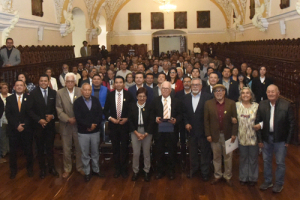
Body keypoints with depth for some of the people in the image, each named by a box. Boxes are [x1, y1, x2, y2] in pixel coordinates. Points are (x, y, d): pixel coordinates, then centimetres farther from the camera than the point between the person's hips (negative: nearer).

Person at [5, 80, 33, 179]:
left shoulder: (29, 98, 0)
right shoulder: (9, 99, 5)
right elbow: (8, 114, -2)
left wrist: (24, 125, -13)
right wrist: (16, 126, -12)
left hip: (27, 129, -1)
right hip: (13, 129, 1)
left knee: (28, 150, 7)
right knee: (13, 151, 7)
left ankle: (29, 169, 25)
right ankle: (13, 170, 24)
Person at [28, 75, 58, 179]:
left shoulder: (53, 93, 2)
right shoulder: (33, 93, -4)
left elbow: (56, 108, 5)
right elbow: (30, 110, -6)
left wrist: (52, 115, -12)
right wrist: (39, 120, -16)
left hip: (50, 124, 1)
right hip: (38, 125, -1)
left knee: (50, 147, 10)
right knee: (40, 148, 10)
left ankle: (51, 167, 24)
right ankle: (42, 169, 22)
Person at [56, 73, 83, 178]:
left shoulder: (80, 92, -2)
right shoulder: (60, 93, -2)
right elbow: (59, 109, -5)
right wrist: (68, 119, -15)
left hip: (78, 125, 0)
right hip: (65, 125, 0)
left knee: (79, 148, 11)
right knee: (66, 149, 9)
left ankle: (80, 167, 28)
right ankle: (67, 169, 25)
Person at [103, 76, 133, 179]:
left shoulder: (128, 95, -1)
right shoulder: (110, 95, 4)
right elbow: (106, 110, 7)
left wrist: (126, 119, -9)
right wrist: (111, 118, -8)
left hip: (125, 124, -1)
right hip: (113, 124, 2)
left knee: (124, 147, 2)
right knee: (115, 148, 8)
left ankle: (124, 169, 15)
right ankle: (117, 168, 20)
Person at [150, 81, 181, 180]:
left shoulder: (176, 101, 4)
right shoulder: (156, 101, 5)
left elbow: (179, 114, 4)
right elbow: (152, 114, 6)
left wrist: (176, 120, -16)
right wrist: (155, 119, -14)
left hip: (171, 130, 0)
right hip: (159, 130, 0)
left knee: (172, 151, 9)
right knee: (159, 151, 9)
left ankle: (171, 171, 26)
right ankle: (160, 171, 25)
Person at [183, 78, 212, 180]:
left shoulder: (207, 97, -7)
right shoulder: (186, 98, 6)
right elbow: (184, 112, 11)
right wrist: (186, 123, -3)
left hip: (203, 129, -4)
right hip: (191, 129, 4)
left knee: (205, 151, 5)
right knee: (192, 151, 16)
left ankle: (205, 172, 19)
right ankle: (193, 168, 34)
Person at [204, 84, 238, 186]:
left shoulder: (231, 103, -1)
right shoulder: (208, 104, 0)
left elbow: (235, 119, -1)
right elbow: (206, 120, 0)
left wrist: (234, 134, -7)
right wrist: (208, 134, -5)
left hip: (227, 135, 0)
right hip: (215, 135, 0)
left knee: (228, 157, 9)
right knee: (216, 157, 12)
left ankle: (228, 176, 25)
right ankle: (217, 175, 27)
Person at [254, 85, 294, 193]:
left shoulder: (286, 105, -12)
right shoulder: (262, 104, -3)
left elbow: (292, 123, -8)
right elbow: (258, 122, 1)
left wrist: (288, 140, -9)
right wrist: (259, 139, -1)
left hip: (280, 139, -3)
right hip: (266, 137, 3)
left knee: (280, 163, 9)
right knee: (266, 161, 16)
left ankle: (279, 183, 29)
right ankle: (267, 181, 35)